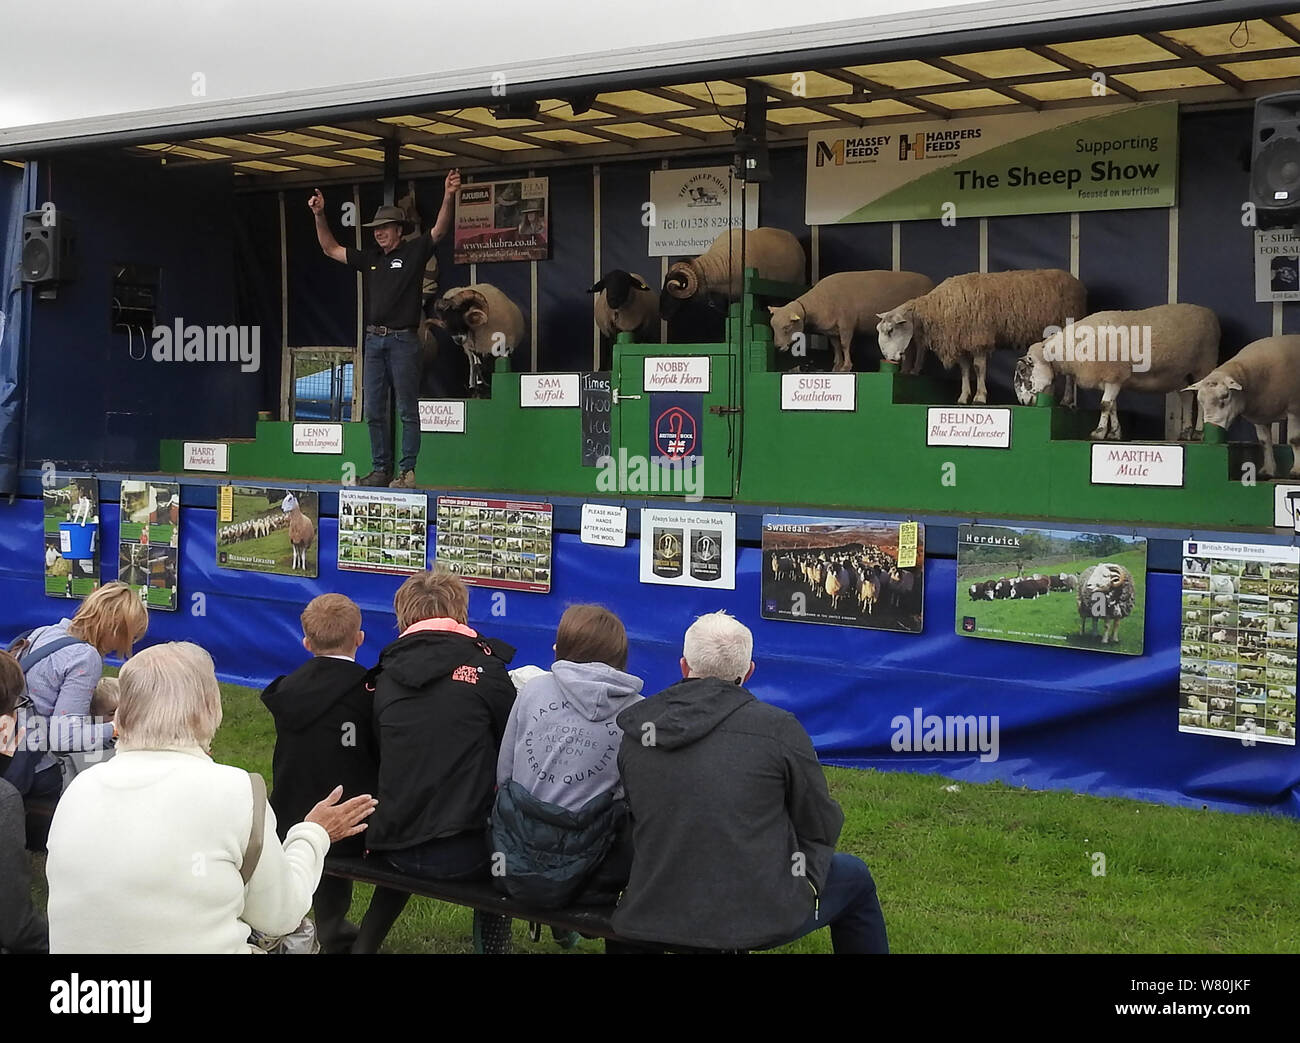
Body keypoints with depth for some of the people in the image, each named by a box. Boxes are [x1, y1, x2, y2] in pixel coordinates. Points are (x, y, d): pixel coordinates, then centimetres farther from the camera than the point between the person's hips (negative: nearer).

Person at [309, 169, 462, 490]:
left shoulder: (414, 252, 2)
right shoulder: (369, 258, 17)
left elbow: (440, 230, -12)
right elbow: (330, 249, 21)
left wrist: (448, 198, -28)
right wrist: (319, 215, 11)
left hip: (403, 340, -6)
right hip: (373, 340, 6)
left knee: (407, 410, -2)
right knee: (374, 411, 6)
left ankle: (407, 471, -1)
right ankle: (381, 469, 12)